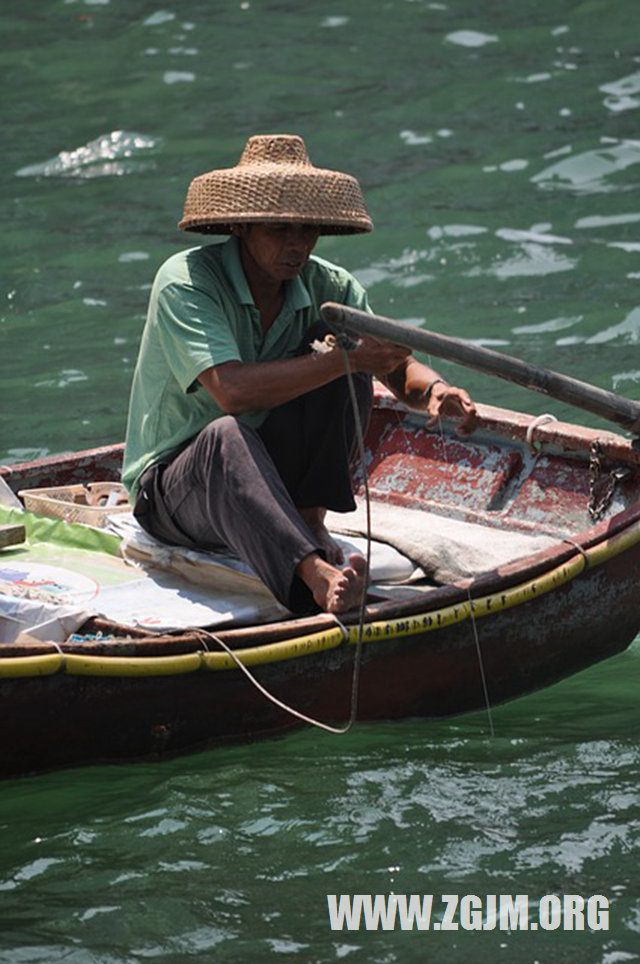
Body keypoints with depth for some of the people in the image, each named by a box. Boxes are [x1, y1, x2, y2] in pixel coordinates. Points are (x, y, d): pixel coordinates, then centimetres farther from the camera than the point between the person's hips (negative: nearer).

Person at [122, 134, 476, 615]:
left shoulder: (328, 287, -3)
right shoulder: (185, 281, -20)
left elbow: (399, 369, -1)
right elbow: (233, 391, -33)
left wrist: (434, 389, -25)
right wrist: (347, 360, -33)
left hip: (270, 476, 5)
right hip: (170, 486, -5)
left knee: (334, 359, -16)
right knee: (226, 435, -40)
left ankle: (309, 520, -17)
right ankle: (315, 576, -61)